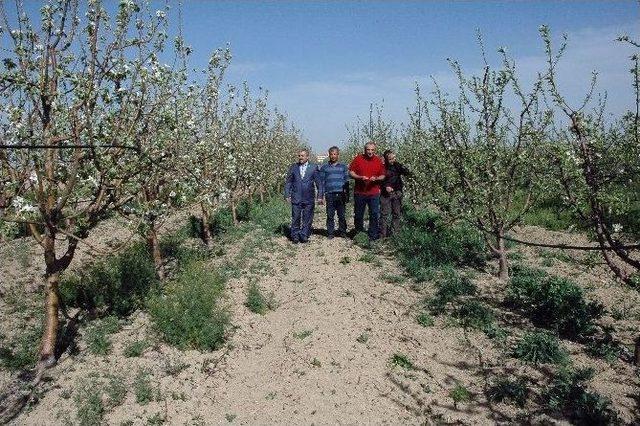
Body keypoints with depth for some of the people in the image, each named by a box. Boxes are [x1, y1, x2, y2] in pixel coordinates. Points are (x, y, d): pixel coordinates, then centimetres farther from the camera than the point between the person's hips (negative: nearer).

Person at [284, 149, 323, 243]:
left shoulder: (313, 167, 2)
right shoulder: (293, 167, 7)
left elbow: (318, 183, 3)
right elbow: (288, 182, 9)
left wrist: (320, 196, -3)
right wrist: (287, 195, 2)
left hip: (309, 199, -1)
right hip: (296, 198, 1)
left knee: (307, 219, 5)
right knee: (295, 218, 3)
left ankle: (304, 236, 16)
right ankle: (295, 236, 14)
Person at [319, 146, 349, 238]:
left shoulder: (343, 167, 12)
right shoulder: (324, 167, 11)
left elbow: (346, 181, 12)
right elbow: (321, 181, 10)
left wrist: (346, 194, 5)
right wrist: (322, 195, 1)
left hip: (341, 194, 0)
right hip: (329, 195, 0)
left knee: (341, 215, 2)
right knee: (330, 215, 2)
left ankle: (342, 232, 13)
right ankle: (330, 233, 9)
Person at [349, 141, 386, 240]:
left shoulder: (378, 161, 5)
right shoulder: (358, 158, 0)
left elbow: (383, 176, 9)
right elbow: (351, 172, 1)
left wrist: (376, 178, -12)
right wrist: (360, 177, -15)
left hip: (374, 193, 1)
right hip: (359, 192, 0)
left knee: (374, 215, 0)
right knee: (358, 215, 9)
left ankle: (373, 235, 11)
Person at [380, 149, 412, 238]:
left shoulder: (397, 165, 1)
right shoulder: (383, 167, -4)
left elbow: (408, 173, -9)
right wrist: (385, 186, -11)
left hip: (397, 193, 3)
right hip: (385, 194, -3)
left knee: (397, 214, 6)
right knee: (384, 214, -3)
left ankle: (394, 233, 15)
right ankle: (382, 234, 3)